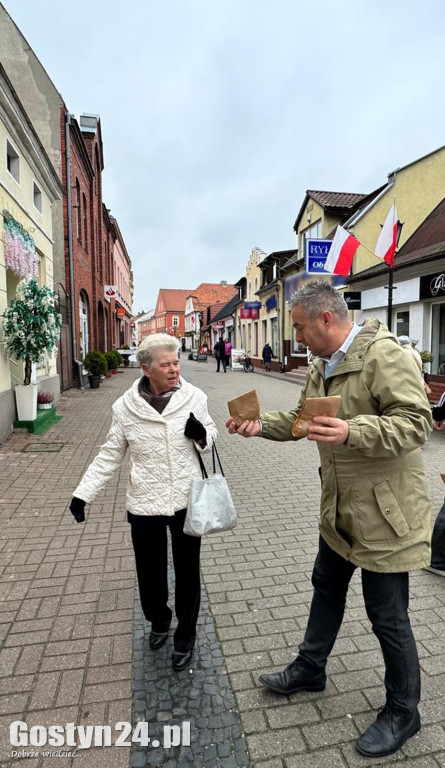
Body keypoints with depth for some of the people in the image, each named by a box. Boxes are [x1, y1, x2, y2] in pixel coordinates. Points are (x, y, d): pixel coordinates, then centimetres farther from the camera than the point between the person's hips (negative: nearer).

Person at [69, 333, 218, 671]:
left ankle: (186, 636, 39)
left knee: (187, 572, 14)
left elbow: (211, 436, 5)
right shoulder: (125, 407, -9)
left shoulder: (194, 397, -9)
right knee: (150, 571, 19)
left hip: (187, 501, 0)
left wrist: (202, 435, -18)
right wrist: (83, 493, -5)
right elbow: (110, 456, 0)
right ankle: (159, 620, 50)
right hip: (145, 505, 1)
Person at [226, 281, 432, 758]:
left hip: (384, 512, -8)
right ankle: (310, 669, 48)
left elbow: (416, 423, -27)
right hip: (340, 508, 9)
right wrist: (261, 425, 1)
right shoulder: (321, 366, 6)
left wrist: (352, 432, -39)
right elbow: (301, 419, 14)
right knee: (326, 587, 24)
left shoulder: (383, 355, -22)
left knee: (387, 615, 9)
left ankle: (402, 712, 36)